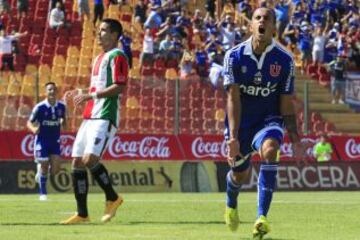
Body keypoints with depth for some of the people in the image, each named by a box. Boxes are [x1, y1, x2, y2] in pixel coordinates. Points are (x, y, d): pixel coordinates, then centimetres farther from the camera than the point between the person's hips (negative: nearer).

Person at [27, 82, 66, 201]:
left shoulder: (61, 106, -3)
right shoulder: (40, 107, -13)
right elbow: (29, 122, -6)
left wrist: (63, 122, -10)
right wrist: (33, 129, -28)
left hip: (55, 141, 3)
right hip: (42, 140, -3)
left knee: (55, 170, -5)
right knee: (44, 167, -2)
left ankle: (40, 172, 28)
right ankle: (43, 194, 14)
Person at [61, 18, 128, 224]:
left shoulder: (117, 56, -6)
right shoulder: (99, 58, 23)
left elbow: (119, 87, -17)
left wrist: (91, 95, -21)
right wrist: (80, 93, 15)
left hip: (105, 117, -10)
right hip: (90, 116, 10)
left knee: (90, 159, -22)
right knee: (77, 163, 2)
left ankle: (112, 198, -3)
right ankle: (82, 214, 6)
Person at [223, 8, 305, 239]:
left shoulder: (284, 60, -11)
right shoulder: (235, 56, -12)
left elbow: (286, 103, -5)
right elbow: (233, 99, -17)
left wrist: (295, 140, -12)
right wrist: (233, 137, -25)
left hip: (269, 120, -1)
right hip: (240, 123, 1)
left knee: (269, 150, -33)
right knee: (240, 175, 11)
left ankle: (262, 217, -34)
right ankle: (231, 205, 51)